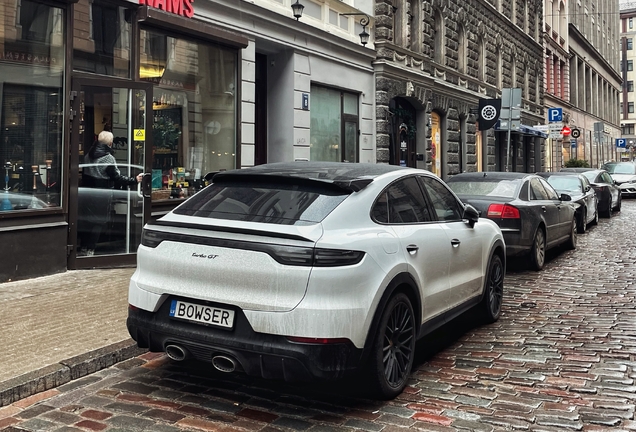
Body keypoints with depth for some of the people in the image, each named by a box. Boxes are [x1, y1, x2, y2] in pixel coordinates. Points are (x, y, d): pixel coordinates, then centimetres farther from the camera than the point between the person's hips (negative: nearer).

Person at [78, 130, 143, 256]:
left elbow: (84, 174, 14)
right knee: (98, 222, 3)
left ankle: (83, 248, 22)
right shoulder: (108, 158, -13)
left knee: (86, 221, 15)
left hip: (87, 194, 6)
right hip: (101, 196, -6)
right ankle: (89, 249, 6)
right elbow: (117, 178, -15)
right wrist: (134, 180, -10)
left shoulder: (88, 155, 8)